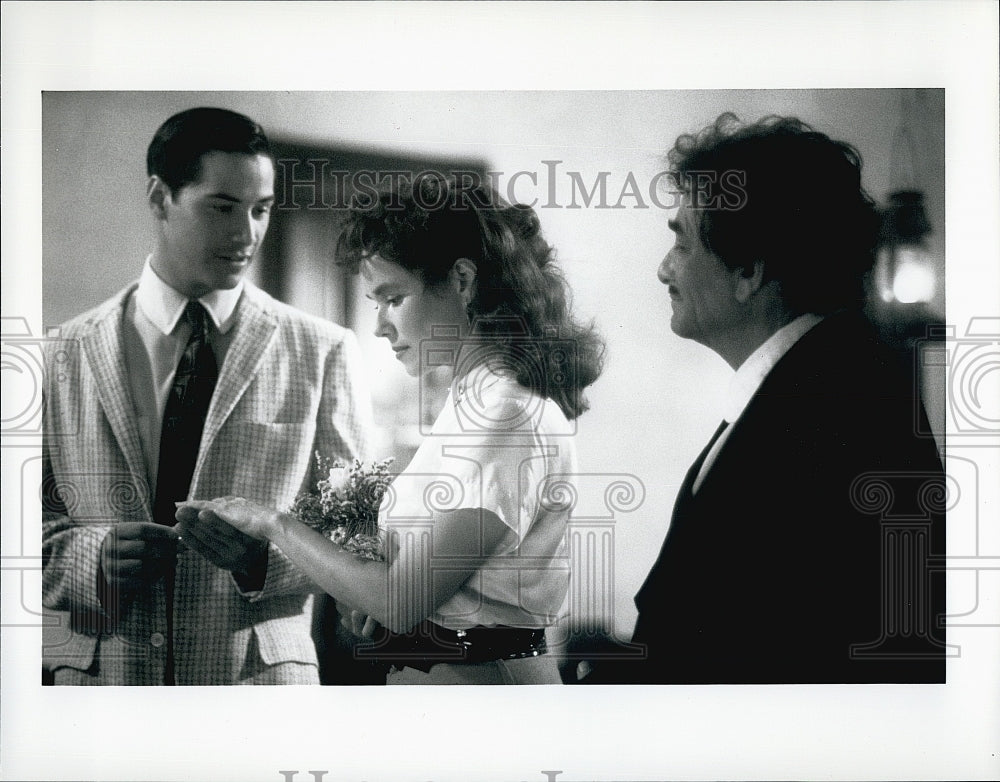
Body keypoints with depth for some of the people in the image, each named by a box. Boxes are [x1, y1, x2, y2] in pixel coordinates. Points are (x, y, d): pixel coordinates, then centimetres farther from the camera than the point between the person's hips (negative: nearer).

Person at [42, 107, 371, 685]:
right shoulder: (67, 355, 4)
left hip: (261, 673, 0)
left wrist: (265, 555, -16)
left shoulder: (324, 353, 3)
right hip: (101, 674, 1)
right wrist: (91, 559, -14)